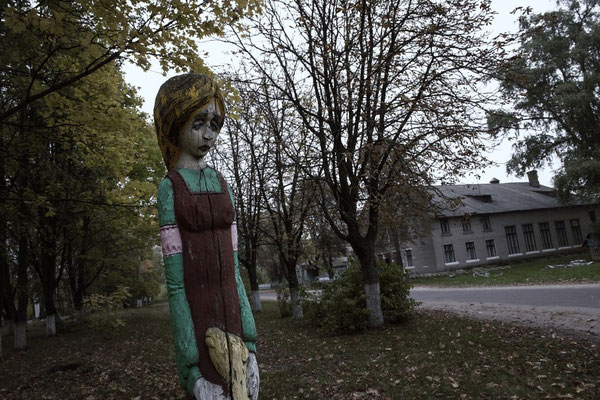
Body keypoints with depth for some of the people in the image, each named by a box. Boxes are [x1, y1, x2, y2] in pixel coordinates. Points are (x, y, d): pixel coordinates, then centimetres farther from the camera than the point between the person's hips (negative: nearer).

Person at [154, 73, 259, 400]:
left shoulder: (221, 185, 9)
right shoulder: (169, 188, -6)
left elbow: (232, 267, 8)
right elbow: (174, 280, -10)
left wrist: (249, 342, 6)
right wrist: (190, 366, -12)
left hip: (231, 325, 5)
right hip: (197, 326, -4)